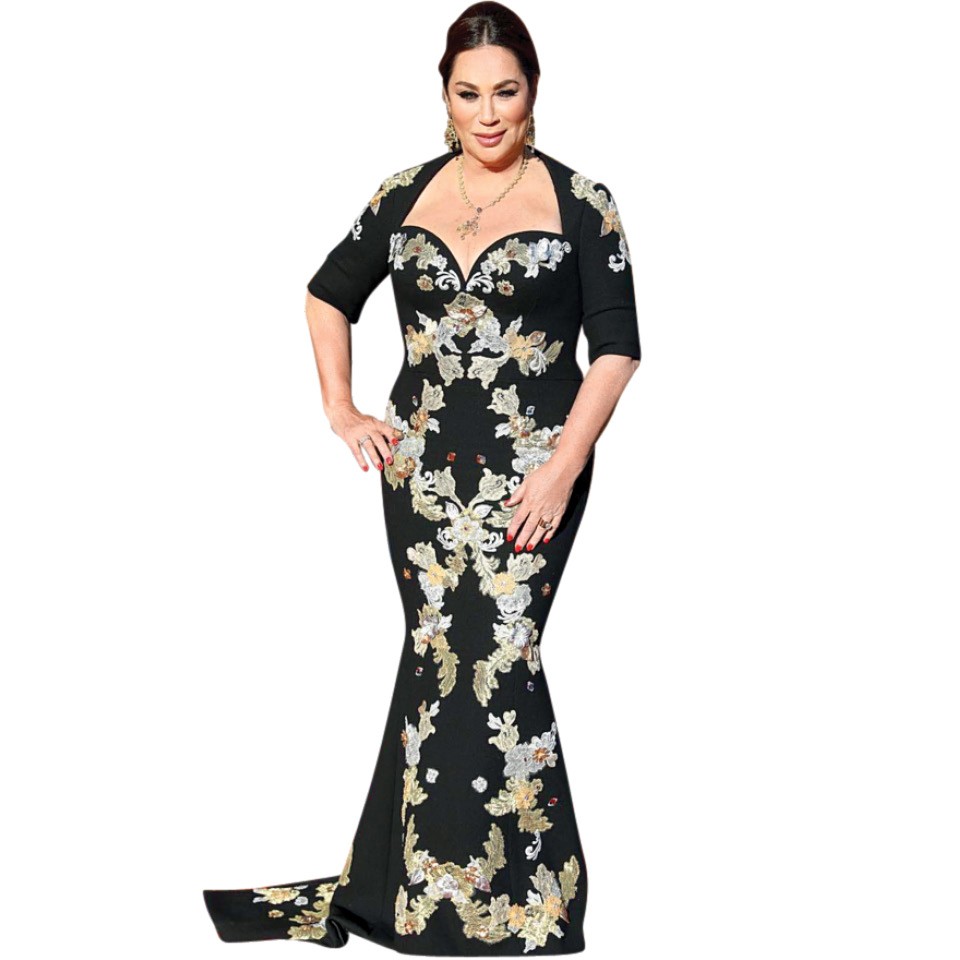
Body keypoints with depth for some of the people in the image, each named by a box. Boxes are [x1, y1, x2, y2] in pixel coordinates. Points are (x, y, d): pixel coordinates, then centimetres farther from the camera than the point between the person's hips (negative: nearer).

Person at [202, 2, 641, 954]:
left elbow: (616, 347, -3)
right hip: (424, 463, 3)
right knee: (447, 650, -1)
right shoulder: (406, 195, 8)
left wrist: (563, 469, -13)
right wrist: (340, 411, 11)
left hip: (532, 470, -3)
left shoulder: (579, 202, -1)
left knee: (492, 653, -10)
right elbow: (328, 295, 22)